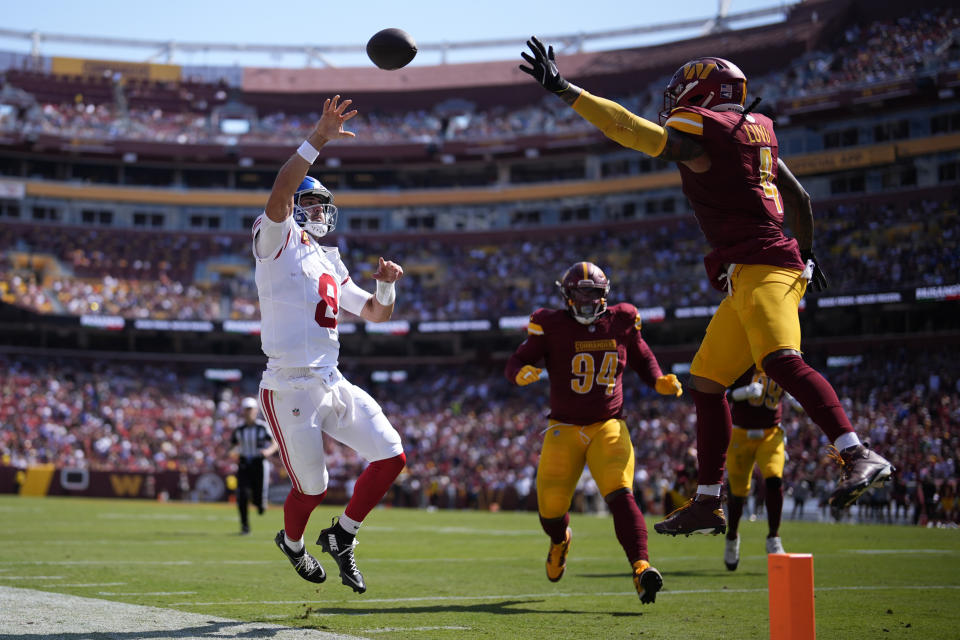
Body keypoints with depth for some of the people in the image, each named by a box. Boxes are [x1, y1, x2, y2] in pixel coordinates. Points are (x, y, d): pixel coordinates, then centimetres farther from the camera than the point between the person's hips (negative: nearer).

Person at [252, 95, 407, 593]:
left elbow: (377, 314, 26)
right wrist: (318, 141, -32)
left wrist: (386, 285, 4)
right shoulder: (278, 244, -3)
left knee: (391, 457, -1)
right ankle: (291, 542, 37)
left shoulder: (329, 264, 20)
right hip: (290, 390, -7)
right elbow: (279, 194, -25)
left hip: (333, 385, 7)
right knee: (312, 488, 4)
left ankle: (341, 536, 18)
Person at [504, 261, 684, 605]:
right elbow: (516, 361, -6)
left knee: (620, 494, -23)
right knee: (550, 508, 2)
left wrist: (660, 382, -2)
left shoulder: (621, 321, 2)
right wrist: (522, 373, -30)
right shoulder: (552, 325, -6)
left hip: (608, 427, 0)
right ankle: (560, 540, 40)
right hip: (564, 430, 0)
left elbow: (641, 358, 18)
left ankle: (641, 567, -33)